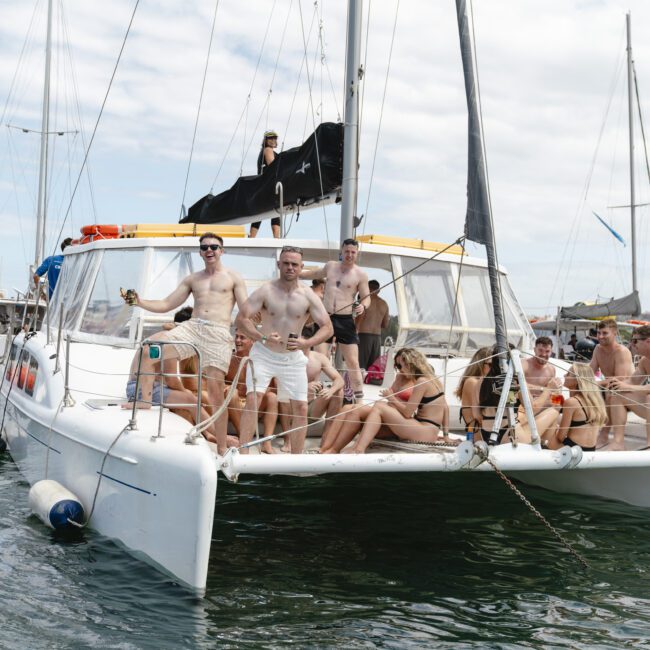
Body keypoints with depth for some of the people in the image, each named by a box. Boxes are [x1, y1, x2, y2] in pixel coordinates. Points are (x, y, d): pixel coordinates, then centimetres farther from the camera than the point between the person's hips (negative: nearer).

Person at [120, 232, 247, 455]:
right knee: (148, 350, -19)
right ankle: (145, 400, -4)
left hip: (218, 333, -3)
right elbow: (166, 305, 19)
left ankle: (222, 448, 0)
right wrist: (139, 302, 3)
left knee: (215, 389, -9)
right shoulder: (192, 279, 22)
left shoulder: (233, 278, 13)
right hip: (191, 328, 4)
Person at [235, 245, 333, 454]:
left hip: (293, 358, 2)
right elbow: (241, 319, -11)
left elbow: (328, 327, -4)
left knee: (300, 407, 1)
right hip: (263, 354, -2)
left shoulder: (308, 296, -4)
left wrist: (307, 343, -23)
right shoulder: (266, 291, -8)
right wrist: (262, 337, -27)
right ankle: (243, 453, -17)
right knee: (252, 399, -18)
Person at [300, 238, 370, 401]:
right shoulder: (330, 266, 12)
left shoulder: (360, 274, 1)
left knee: (353, 362, -4)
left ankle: (359, 398, 1)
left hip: (345, 321, -3)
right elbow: (314, 273, 32)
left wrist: (363, 306, -19)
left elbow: (366, 297, 2)